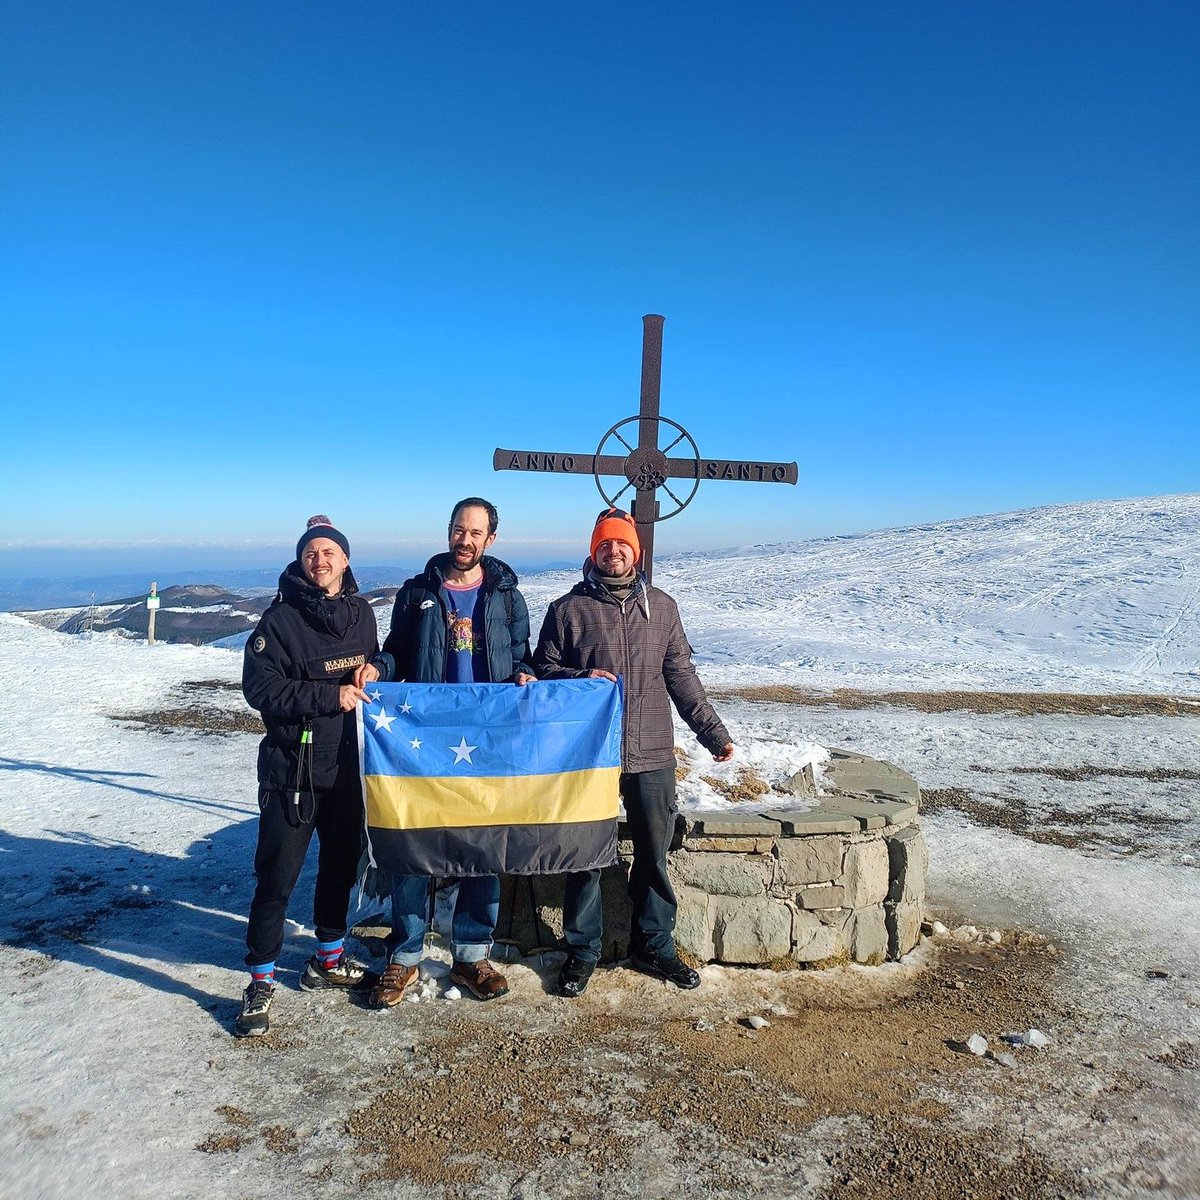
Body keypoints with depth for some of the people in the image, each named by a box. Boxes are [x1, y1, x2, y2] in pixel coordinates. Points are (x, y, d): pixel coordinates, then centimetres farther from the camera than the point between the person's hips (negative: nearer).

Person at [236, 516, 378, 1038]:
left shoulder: (362, 613, 7)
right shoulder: (280, 619, -9)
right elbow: (261, 688, -15)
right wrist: (329, 696, -21)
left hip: (348, 765, 5)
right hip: (293, 768, -5)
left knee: (342, 862, 17)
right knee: (277, 876, -1)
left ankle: (329, 959, 36)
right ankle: (261, 981, 15)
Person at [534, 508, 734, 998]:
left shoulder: (661, 606, 8)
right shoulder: (568, 609, 2)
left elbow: (681, 676, 11)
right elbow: (543, 669, 4)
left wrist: (712, 731, 7)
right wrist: (581, 678, -16)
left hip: (652, 754, 2)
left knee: (654, 853, 11)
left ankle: (654, 946, 28)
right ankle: (582, 950, 23)